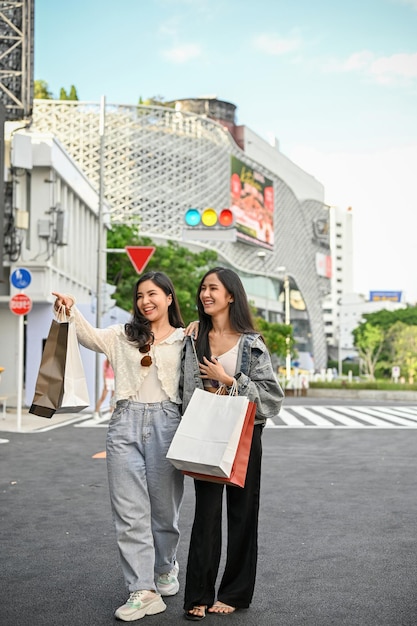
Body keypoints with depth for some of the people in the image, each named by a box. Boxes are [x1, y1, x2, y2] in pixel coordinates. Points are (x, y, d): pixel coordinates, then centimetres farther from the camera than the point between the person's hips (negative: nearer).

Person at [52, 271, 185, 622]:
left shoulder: (185, 340, 6)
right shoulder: (123, 336, 14)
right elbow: (90, 336, 2)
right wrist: (71, 311, -13)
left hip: (166, 423, -2)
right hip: (126, 424, 2)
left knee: (164, 508, 10)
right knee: (130, 512, -1)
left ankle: (165, 570, 35)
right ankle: (143, 591, 4)